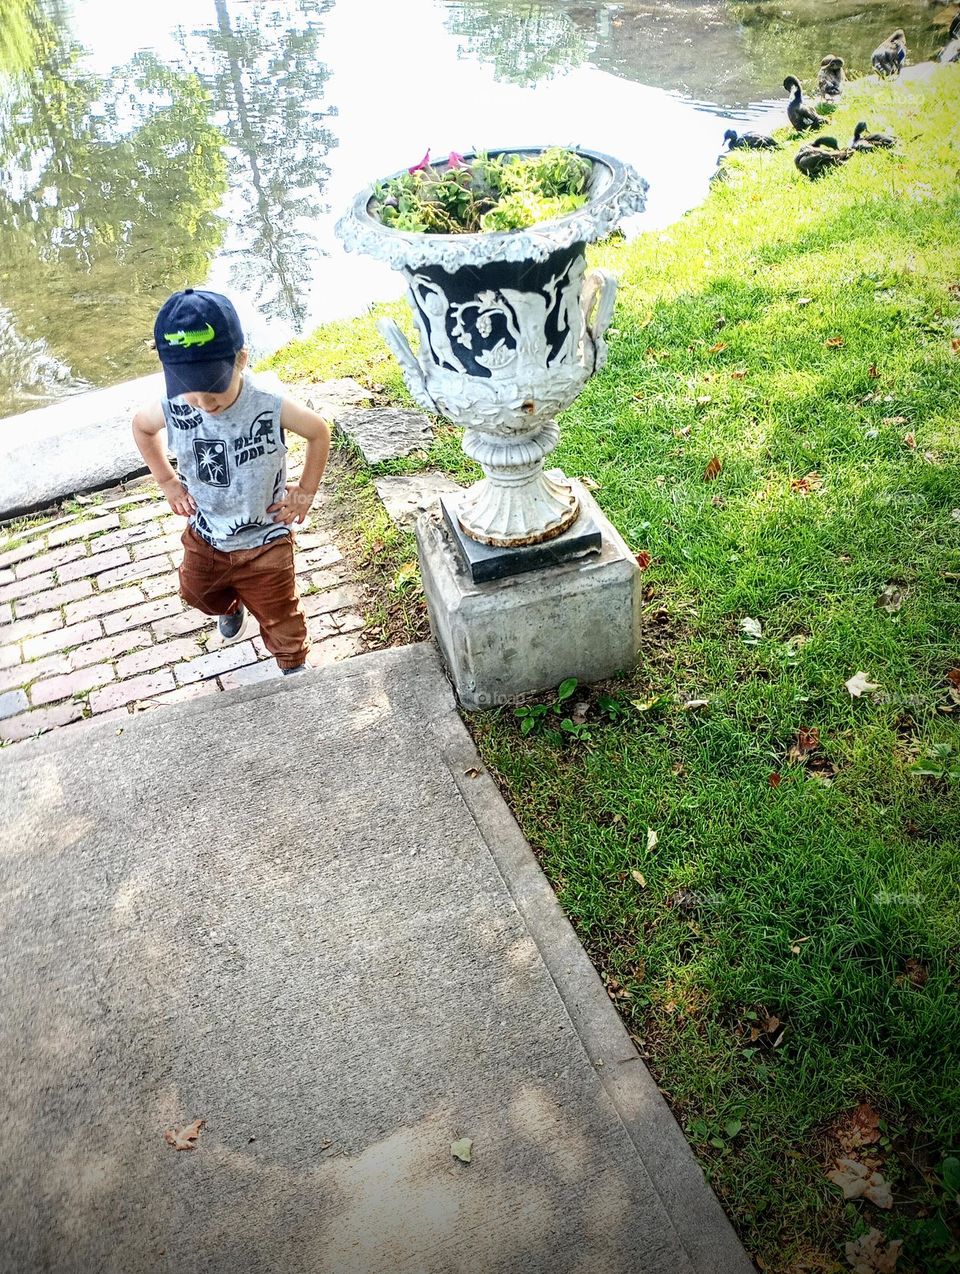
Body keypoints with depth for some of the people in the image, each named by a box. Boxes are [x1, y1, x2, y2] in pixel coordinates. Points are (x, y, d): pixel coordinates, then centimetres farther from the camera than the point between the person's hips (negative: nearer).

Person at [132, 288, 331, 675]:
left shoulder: (272, 407, -31)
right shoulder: (173, 409, -23)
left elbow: (319, 432, -9)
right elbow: (141, 426, 2)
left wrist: (306, 491, -6)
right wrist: (167, 481, 3)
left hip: (264, 541, -3)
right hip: (205, 537, 4)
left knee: (279, 621, 13)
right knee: (199, 594, 30)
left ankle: (295, 671, 44)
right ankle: (230, 606, 66)